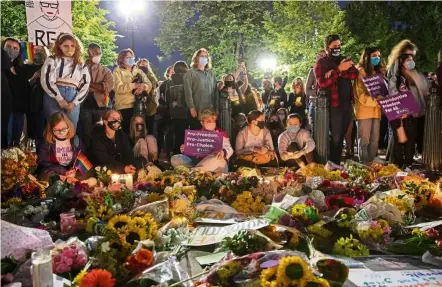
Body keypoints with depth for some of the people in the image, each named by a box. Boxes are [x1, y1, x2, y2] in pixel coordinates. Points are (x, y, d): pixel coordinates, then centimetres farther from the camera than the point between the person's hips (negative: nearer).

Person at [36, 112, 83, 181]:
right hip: (52, 172, -2)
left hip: (72, 173, 2)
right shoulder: (45, 142, -6)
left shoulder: (75, 140, 3)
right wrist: (64, 172, -18)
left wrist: (74, 170, -15)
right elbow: (42, 162, -8)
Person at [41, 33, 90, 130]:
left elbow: (85, 86, 8)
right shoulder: (52, 60, 8)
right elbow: (46, 81, -4)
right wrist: (60, 99, -13)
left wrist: (74, 102, -6)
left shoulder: (81, 65, 16)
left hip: (73, 100, 2)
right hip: (54, 97, -2)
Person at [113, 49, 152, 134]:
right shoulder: (118, 71, 4)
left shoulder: (139, 71, 18)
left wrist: (143, 86, -15)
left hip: (140, 106, 4)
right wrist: (135, 85, -21)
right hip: (124, 107, -4)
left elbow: (149, 85, 7)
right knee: (127, 132, -4)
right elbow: (119, 88, -13)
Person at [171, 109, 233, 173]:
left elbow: (229, 149, 0)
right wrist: (184, 149, -5)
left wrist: (223, 152, -24)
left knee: (215, 158, -39)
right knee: (175, 159, -16)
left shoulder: (221, 134, 11)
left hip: (217, 166, -3)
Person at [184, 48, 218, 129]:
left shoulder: (211, 73, 18)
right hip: (197, 111, -5)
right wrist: (192, 108, -15)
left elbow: (215, 91, 15)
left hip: (210, 111, 5)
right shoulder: (191, 73, 2)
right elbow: (188, 92, -6)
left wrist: (216, 108, 7)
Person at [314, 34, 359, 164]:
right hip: (333, 105, -6)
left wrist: (339, 72, -15)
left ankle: (337, 164, 16)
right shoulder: (321, 63, -1)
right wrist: (339, 69, -21)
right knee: (336, 137, -7)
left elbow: (355, 75, -1)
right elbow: (322, 83, -15)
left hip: (347, 104, 6)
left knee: (341, 136, 9)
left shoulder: (345, 60, 16)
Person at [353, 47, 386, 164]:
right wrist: (375, 100, -21)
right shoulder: (361, 71, -4)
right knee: (364, 140, -5)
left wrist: (384, 98, 0)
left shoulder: (379, 72, 19)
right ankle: (364, 164, -1)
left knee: (375, 140, 6)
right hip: (364, 110, -7)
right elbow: (360, 94, -12)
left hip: (376, 110, 7)